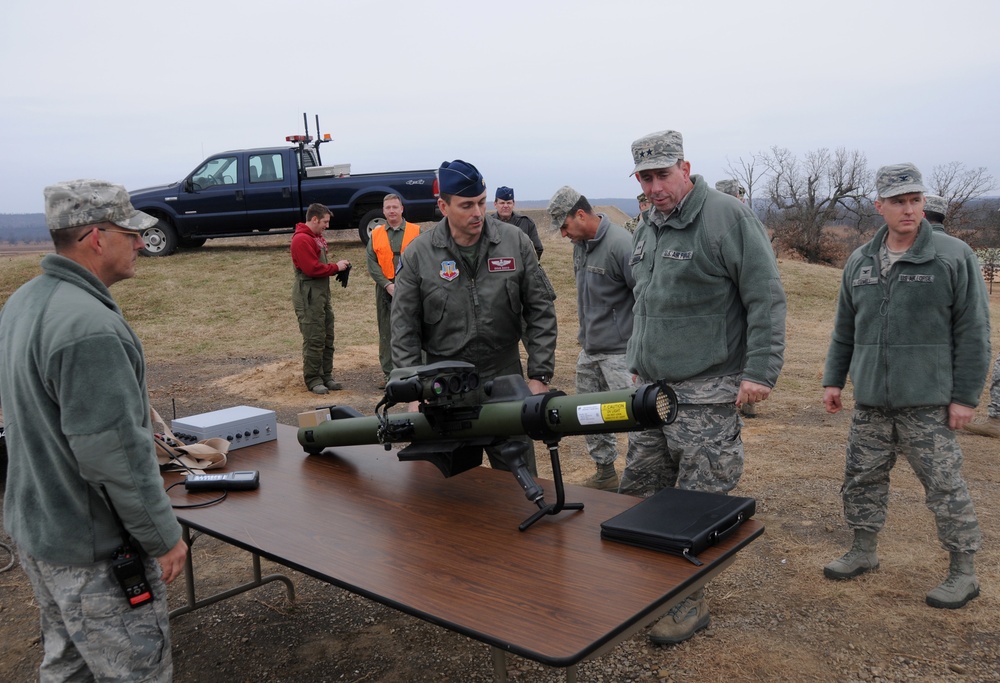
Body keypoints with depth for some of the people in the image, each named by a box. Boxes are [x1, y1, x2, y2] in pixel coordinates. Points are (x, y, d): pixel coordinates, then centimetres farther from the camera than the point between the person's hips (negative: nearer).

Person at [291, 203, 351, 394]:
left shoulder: (317, 238, 20)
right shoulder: (301, 240, -14)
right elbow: (312, 269, -21)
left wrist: (338, 267, 2)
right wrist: (336, 267, -11)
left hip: (322, 293, 10)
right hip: (308, 296, -10)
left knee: (327, 338, 12)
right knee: (314, 339, -6)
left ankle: (326, 376, 20)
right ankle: (313, 380, 2)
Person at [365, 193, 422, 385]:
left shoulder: (416, 231, 5)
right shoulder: (375, 235, 10)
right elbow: (371, 264, 5)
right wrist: (387, 285, -8)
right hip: (385, 289, 2)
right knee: (386, 332, 6)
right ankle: (388, 371, 13)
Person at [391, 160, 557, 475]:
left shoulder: (515, 242, -3)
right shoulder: (417, 255, -5)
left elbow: (540, 310, 0)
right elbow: (404, 330, -2)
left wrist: (540, 375, -5)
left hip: (505, 379, 1)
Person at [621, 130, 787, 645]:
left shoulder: (728, 218, -10)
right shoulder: (646, 228, 15)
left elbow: (766, 297, -13)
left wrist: (760, 371, -18)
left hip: (706, 395, -8)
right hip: (652, 388, 8)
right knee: (637, 493, 11)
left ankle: (688, 603, 16)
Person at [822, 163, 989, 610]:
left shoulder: (954, 257, -6)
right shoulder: (859, 262, 9)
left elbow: (973, 332, -6)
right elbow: (844, 330, 16)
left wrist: (965, 396, -9)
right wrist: (833, 379, 13)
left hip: (928, 404, -5)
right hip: (870, 402, 5)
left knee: (945, 487, 4)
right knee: (862, 479, 12)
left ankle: (963, 572, 20)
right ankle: (864, 552, 30)